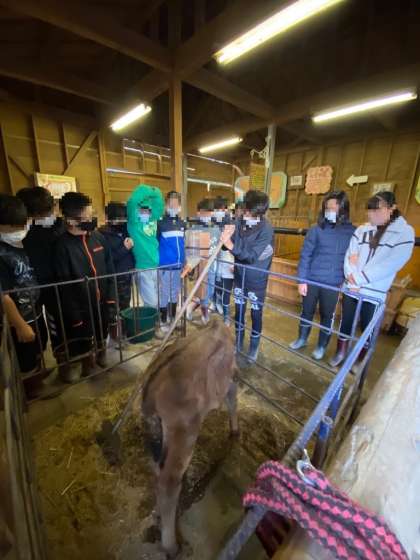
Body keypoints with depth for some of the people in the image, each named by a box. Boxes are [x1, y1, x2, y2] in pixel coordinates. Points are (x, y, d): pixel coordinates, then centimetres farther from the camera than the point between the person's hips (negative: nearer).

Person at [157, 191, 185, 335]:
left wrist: (184, 261, 14)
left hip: (178, 265, 5)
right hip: (165, 265, -5)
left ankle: (173, 318, 31)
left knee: (175, 292, 15)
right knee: (164, 293, 3)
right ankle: (163, 321, 18)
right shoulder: (160, 223, -6)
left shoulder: (182, 223, 9)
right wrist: (157, 261, -7)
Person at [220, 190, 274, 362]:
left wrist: (232, 245, -41)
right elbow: (234, 245, -4)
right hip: (239, 275, 5)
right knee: (239, 310, 16)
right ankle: (238, 342, 37)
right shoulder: (240, 222, -7)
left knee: (256, 314, 10)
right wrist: (227, 236, -24)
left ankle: (254, 347, 31)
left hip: (257, 279, -4)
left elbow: (252, 256, -29)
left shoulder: (267, 229, -22)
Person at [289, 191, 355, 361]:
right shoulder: (316, 230, -6)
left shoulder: (352, 232, -2)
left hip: (333, 283, 1)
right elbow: (305, 255, -6)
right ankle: (302, 339, 38)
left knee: (327, 315, 14)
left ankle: (322, 346, 35)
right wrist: (301, 280, -9)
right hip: (311, 280, 0)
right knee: (307, 312, 15)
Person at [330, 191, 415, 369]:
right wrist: (352, 278, -17)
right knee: (345, 322, 14)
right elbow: (349, 256, -2)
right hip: (350, 288, 3)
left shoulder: (404, 232, -5)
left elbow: (391, 264, -15)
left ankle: (361, 360, 33)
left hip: (374, 293, -3)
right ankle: (341, 352, 35)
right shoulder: (361, 230, 5)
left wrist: (360, 278, -18)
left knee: (367, 329, 11)